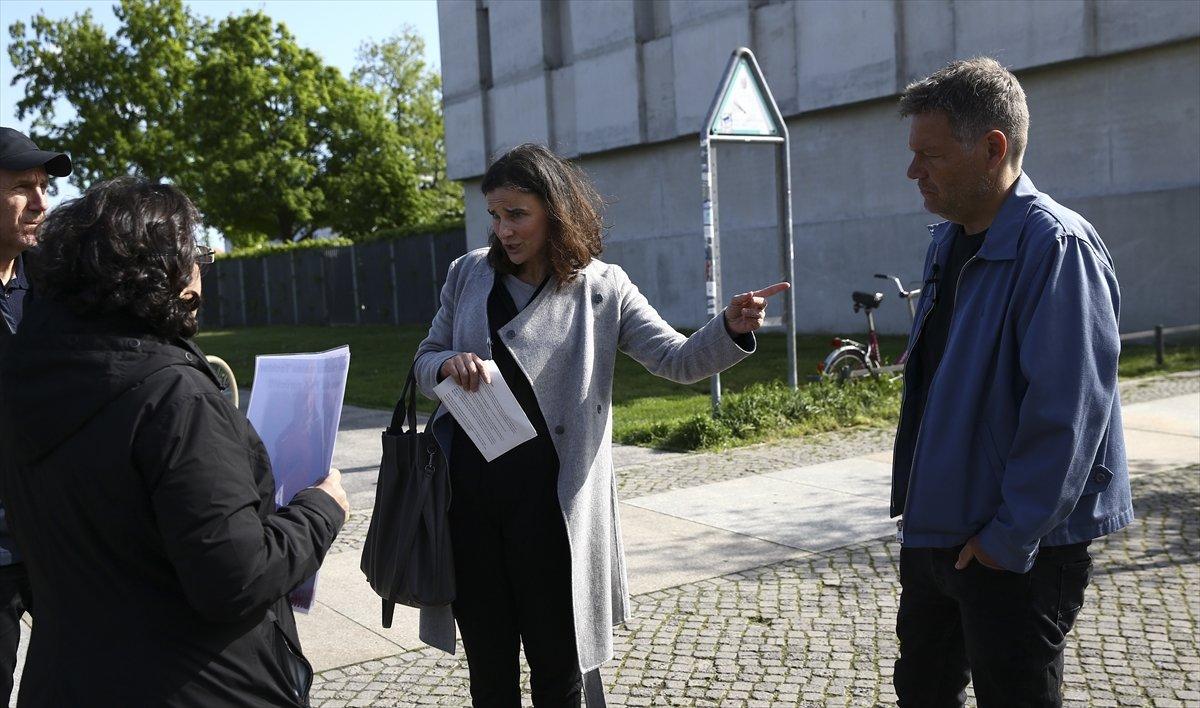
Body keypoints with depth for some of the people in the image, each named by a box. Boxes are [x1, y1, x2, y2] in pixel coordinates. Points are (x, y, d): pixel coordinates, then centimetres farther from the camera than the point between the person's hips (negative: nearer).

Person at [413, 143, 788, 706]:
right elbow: (424, 361, 12)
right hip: (468, 491, 3)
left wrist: (731, 329, -25)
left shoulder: (602, 288, -1)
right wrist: (449, 364, -12)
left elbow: (677, 360, -5)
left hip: (549, 497, -2)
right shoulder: (469, 274, 6)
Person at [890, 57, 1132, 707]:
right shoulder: (947, 243, 8)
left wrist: (1010, 537, -20)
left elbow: (1066, 414, -23)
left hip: (1017, 547, -8)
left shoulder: (1056, 248, -20)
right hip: (935, 528, 9)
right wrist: (914, 493, 14)